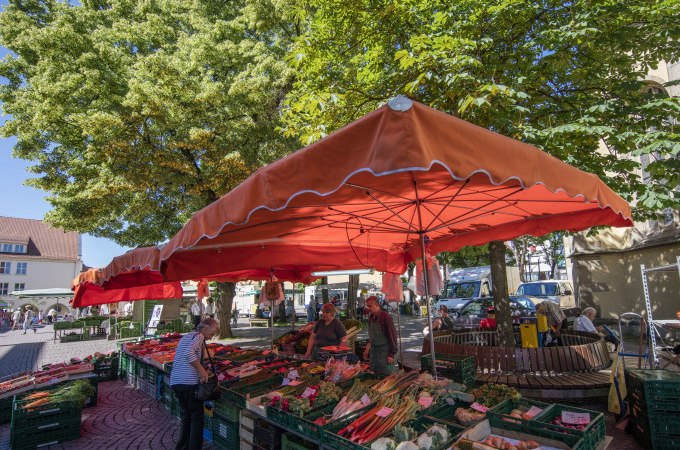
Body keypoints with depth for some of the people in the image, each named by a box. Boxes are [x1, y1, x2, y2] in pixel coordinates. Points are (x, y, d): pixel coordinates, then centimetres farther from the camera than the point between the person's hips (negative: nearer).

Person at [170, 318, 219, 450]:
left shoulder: (185, 337, 21)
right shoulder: (198, 336, -8)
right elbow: (188, 352, -27)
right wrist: (201, 370, -21)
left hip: (174, 381, 9)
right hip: (189, 383, -9)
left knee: (185, 414, 22)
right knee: (197, 417, 5)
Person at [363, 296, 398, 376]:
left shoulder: (386, 317, -15)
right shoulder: (371, 317, 7)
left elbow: (392, 336, -14)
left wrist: (391, 354, -16)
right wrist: (367, 349, 15)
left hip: (384, 352, -7)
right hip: (373, 351, 7)